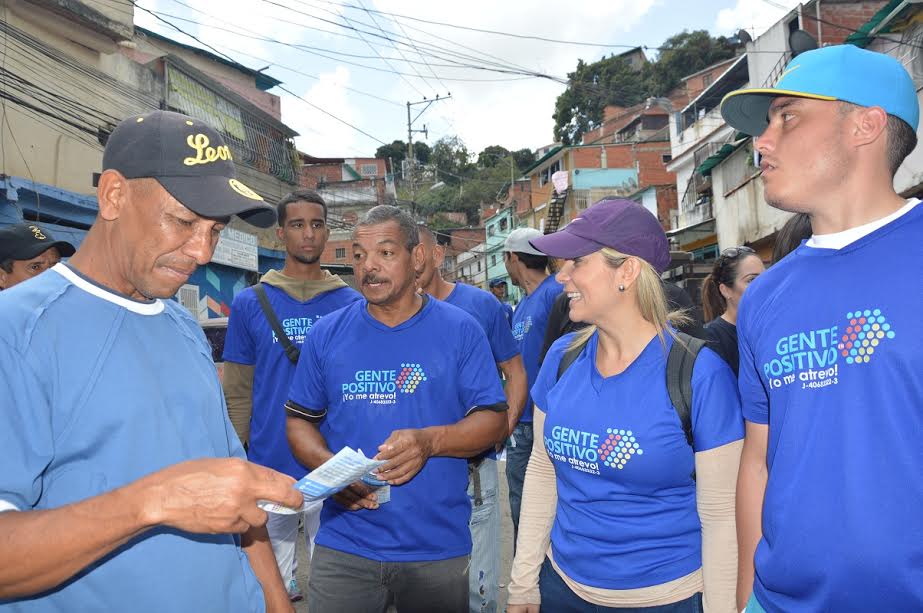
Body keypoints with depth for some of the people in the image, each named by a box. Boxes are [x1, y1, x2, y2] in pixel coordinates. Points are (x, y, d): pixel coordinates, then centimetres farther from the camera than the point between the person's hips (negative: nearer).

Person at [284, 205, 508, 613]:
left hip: (439, 546, 0)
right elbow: (299, 420, 8)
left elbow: (493, 420, -4)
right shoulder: (327, 334, 2)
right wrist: (328, 466, -13)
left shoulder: (460, 330, -3)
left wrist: (430, 440, -22)